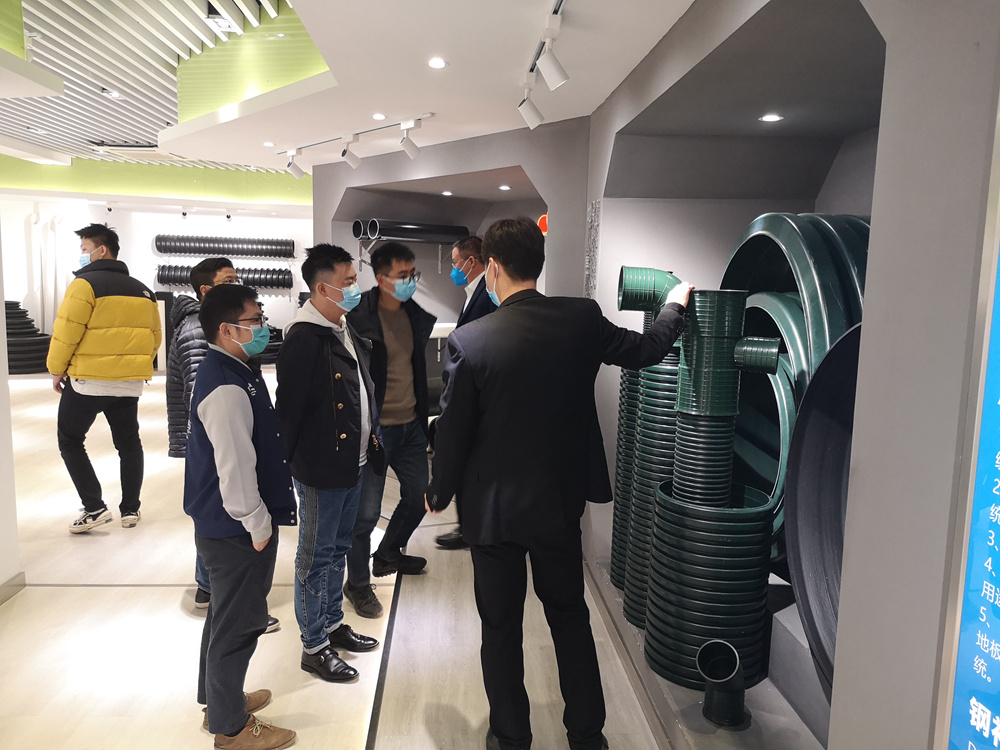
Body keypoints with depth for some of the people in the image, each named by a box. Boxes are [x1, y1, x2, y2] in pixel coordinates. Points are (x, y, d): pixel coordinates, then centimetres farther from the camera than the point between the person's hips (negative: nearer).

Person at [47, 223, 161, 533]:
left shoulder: (85, 284, -11)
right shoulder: (142, 290, 9)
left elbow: (66, 332, -12)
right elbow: (154, 336, 11)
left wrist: (56, 369, 1)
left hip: (88, 380, -5)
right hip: (130, 383, 6)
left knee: (69, 440, 11)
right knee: (129, 443, 16)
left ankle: (94, 508, 5)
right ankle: (130, 509, 21)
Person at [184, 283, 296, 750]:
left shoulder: (226, 372, 8)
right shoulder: (227, 389, -25)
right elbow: (234, 467, -28)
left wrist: (260, 517, 22)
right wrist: (258, 524, -18)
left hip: (223, 525, 11)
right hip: (237, 530, -10)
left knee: (227, 615, 24)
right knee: (239, 623, 5)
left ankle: (219, 698, 43)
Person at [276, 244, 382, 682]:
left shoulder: (348, 330, 9)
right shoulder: (304, 339, -19)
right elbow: (288, 410, -19)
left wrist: (371, 443, 16)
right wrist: (290, 464, -16)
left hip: (352, 464, 9)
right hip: (321, 470, -9)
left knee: (338, 548, 21)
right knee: (316, 558, 7)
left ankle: (332, 624, 39)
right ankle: (314, 647, 22)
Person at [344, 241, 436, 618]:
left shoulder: (416, 314, 4)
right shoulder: (359, 317, -16)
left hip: (410, 424, 7)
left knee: (419, 496, 18)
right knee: (366, 511, 2)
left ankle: (387, 555, 42)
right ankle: (358, 583, 24)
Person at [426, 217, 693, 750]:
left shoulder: (469, 341, -19)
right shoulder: (582, 318, -10)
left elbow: (453, 433, -12)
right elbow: (645, 351, 7)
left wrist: (439, 495, 6)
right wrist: (675, 306, 26)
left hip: (493, 508, -3)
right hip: (561, 503, 3)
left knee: (501, 627, 16)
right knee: (570, 616, 22)